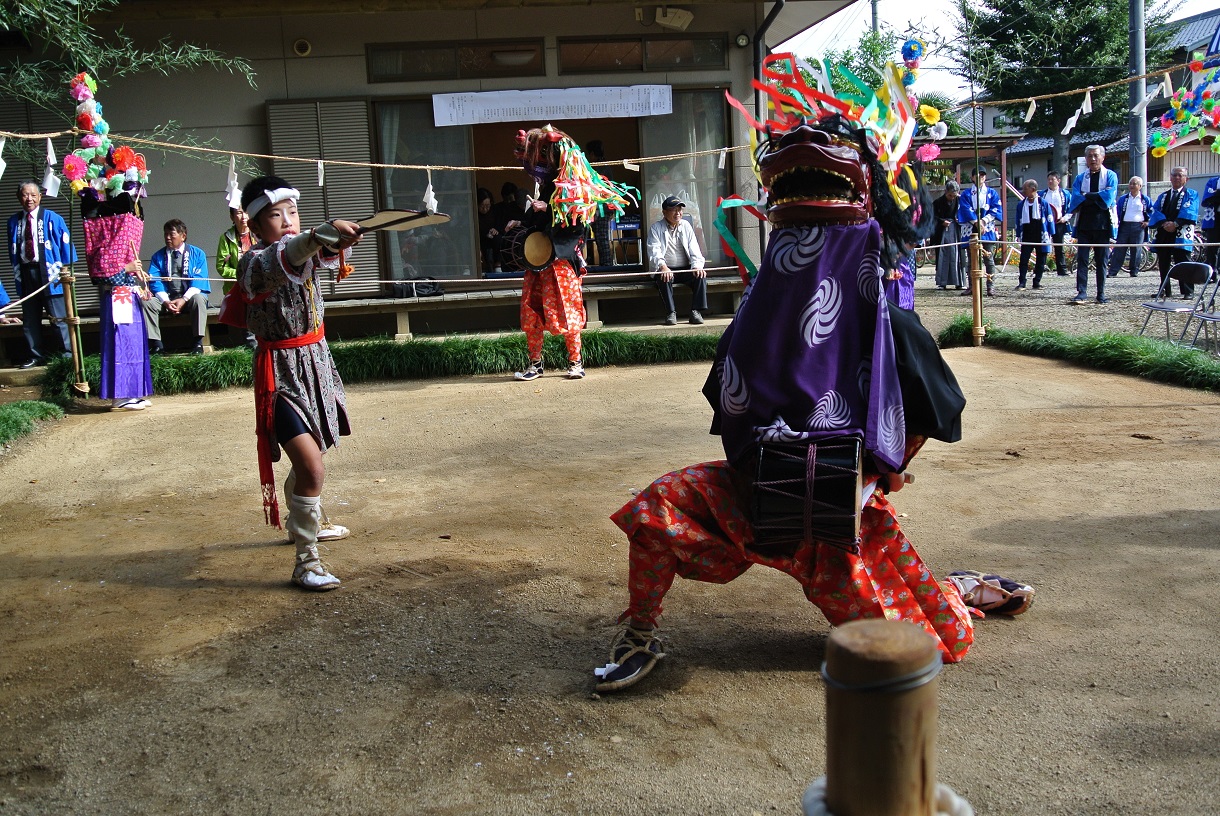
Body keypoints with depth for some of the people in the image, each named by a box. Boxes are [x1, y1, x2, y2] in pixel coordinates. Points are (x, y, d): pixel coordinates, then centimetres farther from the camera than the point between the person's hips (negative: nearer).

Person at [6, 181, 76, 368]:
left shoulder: (52, 219, -1)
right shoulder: (14, 222, 11)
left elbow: (66, 246, -1)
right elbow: (12, 251, 17)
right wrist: (17, 272, 9)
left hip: (48, 272, -5)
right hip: (25, 274, 5)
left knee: (59, 317, -4)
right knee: (30, 319, 9)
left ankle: (69, 355, 2)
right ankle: (37, 356, 19)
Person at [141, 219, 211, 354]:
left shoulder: (198, 254, 5)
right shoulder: (158, 257, 11)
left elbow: (198, 281, -7)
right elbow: (155, 282, 0)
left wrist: (184, 300, -21)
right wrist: (165, 301, -18)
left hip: (189, 297, -3)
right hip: (166, 298, 3)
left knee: (198, 299, -36)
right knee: (146, 301, -25)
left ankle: (198, 342, -32)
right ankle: (155, 343, -23)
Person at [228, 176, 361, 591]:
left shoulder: (305, 250, 3)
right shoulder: (255, 262, -16)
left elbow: (321, 254, -21)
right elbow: (283, 258, -40)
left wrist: (334, 241, -45)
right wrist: (320, 234, -59)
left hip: (316, 363, 8)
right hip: (281, 374, -8)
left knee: (309, 456, 25)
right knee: (312, 468, -17)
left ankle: (302, 521, 51)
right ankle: (306, 562, -5)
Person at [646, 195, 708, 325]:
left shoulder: (686, 226, 13)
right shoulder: (656, 228, 3)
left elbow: (694, 249, 5)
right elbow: (654, 251, -12)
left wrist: (697, 266, -15)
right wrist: (663, 266, -33)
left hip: (685, 269, 3)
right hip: (666, 269, -3)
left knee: (700, 276, -26)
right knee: (664, 279, -36)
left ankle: (696, 311, -24)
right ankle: (671, 313, -30)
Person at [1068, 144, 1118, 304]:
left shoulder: (1110, 176, 6)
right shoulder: (1080, 178, 11)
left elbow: (1109, 196, -11)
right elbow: (1076, 199, -5)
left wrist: (1087, 196, -8)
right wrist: (1097, 197, -14)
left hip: (1102, 225, -1)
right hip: (1084, 224, 1)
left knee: (1101, 261, 4)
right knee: (1082, 259, -7)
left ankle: (1101, 294, 9)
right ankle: (1082, 292, -8)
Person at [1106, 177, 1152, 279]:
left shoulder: (1145, 199, 6)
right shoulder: (1123, 198, 10)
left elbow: (1152, 212, 14)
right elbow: (1117, 212, 12)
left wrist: (1148, 222, 3)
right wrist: (1116, 224, 3)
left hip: (1138, 227, -1)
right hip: (1124, 226, 1)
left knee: (1136, 250, 0)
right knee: (1119, 249, -3)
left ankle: (1134, 271, 9)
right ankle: (1112, 272, -5)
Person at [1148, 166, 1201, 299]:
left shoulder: (1191, 195, 8)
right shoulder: (1163, 196, 20)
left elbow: (1189, 211, -6)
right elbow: (1155, 211, 6)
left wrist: (1175, 224, -19)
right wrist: (1164, 223, -13)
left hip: (1181, 235, -4)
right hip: (1163, 235, 4)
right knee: (1163, 264, 6)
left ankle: (1188, 291, -7)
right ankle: (1164, 290, 13)